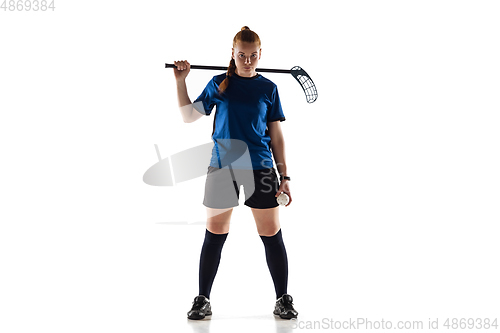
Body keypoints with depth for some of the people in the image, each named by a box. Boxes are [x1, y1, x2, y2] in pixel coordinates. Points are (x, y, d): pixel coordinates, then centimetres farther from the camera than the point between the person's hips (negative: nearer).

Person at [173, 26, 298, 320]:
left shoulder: (268, 88, 6)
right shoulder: (219, 84, 6)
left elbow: (276, 136, 7)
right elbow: (189, 116, 9)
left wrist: (284, 177, 2)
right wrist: (181, 80, -1)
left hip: (260, 169, 0)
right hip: (222, 168, 0)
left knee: (272, 235, 0)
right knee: (215, 235, 4)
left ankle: (283, 300, 11)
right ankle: (203, 299, 13)